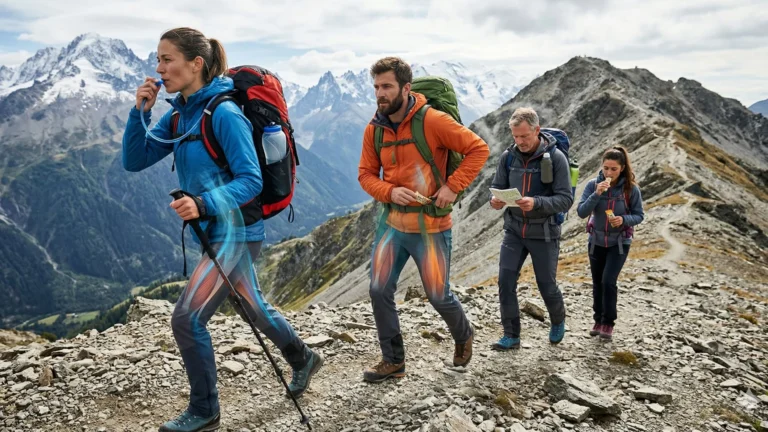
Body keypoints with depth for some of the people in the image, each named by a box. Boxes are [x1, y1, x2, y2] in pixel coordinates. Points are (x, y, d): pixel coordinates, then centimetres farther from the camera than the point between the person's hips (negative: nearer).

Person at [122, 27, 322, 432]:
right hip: (214, 231, 9)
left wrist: (203, 204, -35)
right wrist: (140, 111, -7)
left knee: (187, 317, -8)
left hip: (236, 232, -9)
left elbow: (251, 181, -22)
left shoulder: (224, 114, -19)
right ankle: (303, 359, 45)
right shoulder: (178, 115, 5)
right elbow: (134, 161, 5)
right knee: (254, 308, 22)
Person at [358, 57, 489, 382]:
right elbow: (366, 174, 5)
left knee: (438, 295, 8)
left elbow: (478, 149, -12)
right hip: (393, 224, 5)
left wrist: (452, 187, -18)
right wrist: (390, 192, -14)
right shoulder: (374, 129, -1)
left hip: (431, 227, -4)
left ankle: (463, 336, 41)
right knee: (379, 291, 1)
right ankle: (393, 361, 20)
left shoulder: (432, 120, -16)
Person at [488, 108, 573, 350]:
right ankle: (511, 336, 8)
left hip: (544, 233, -3)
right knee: (505, 281, -6)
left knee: (547, 285, 8)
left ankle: (558, 322, 39)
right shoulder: (508, 156, -2)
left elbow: (566, 199, -16)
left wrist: (536, 203, -33)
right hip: (514, 230, 3)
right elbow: (497, 187, 4)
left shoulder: (556, 158, -13)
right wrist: (495, 201, -20)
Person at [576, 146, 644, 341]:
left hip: (619, 242, -2)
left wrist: (624, 219, -25)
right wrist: (597, 194, -29)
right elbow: (581, 212, -16)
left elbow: (639, 215, -4)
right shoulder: (593, 184, -11)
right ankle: (598, 320, 28)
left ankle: (608, 323, 4)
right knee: (597, 282, 12)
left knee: (608, 281, -13)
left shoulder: (631, 188, -13)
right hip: (596, 241, 2)